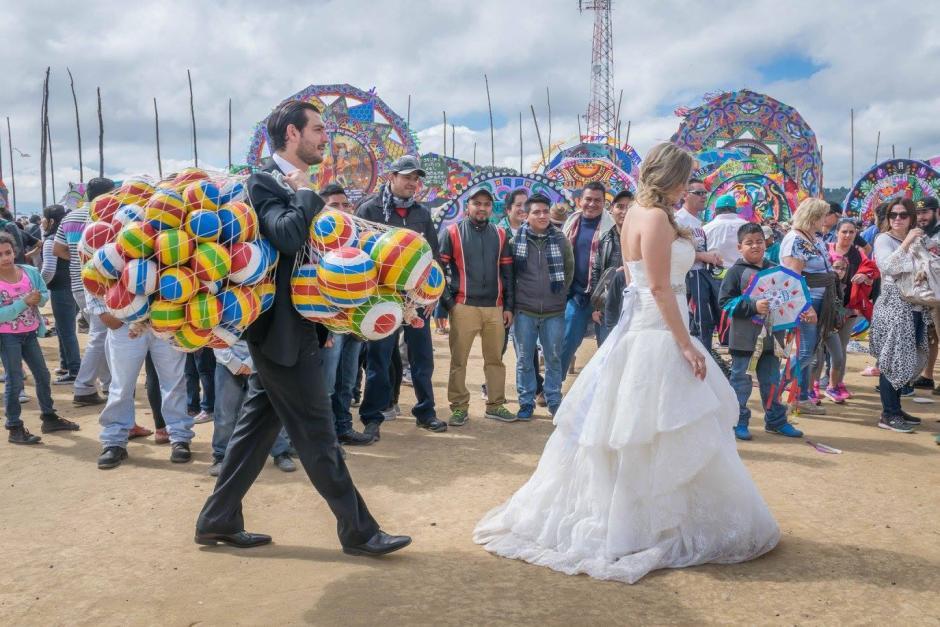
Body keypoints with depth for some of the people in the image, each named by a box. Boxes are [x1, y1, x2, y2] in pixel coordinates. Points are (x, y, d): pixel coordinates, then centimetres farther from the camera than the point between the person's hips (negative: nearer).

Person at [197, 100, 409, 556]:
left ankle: (218, 521, 27)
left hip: (289, 326, 10)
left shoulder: (293, 185, 15)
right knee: (317, 435, -1)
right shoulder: (264, 181, -14)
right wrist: (305, 192, -17)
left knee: (257, 425, 15)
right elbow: (288, 236, -32)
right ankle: (357, 530, 10)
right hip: (283, 328, -10)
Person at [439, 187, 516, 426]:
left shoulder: (501, 235, 12)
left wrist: (508, 306, 7)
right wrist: (448, 302, -7)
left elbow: (507, 272, 13)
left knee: (495, 358, 9)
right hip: (463, 307, -3)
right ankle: (459, 407, 12)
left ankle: (495, 405, 20)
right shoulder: (452, 232, 1)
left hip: (495, 308, 3)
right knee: (459, 360, 2)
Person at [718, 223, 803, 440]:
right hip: (745, 339, -5)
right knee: (741, 381, 3)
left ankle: (775, 420, 27)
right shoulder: (736, 271, -7)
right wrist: (753, 306, -22)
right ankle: (738, 422, 14)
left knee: (772, 381, 15)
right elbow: (725, 301, -14)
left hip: (772, 336, 5)